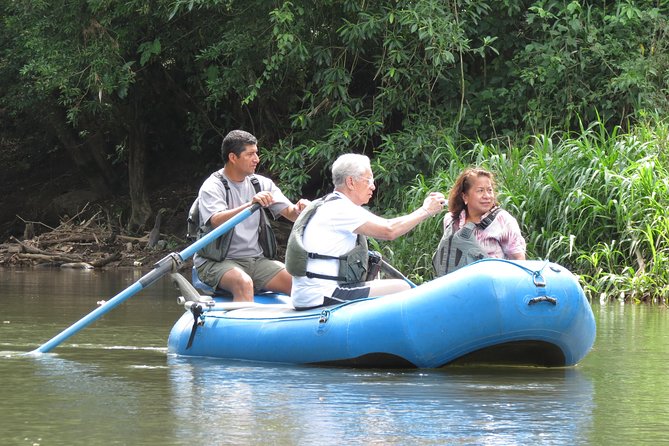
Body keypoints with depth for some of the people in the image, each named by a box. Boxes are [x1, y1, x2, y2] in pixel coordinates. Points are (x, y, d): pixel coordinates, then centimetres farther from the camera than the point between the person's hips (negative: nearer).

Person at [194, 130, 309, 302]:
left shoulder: (261, 184, 11)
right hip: (217, 262, -6)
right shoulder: (212, 187, -8)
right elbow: (217, 221, -26)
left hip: (257, 260, 6)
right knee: (244, 283, -36)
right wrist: (250, 205, -39)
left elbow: (290, 213, 3)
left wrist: (299, 209, -22)